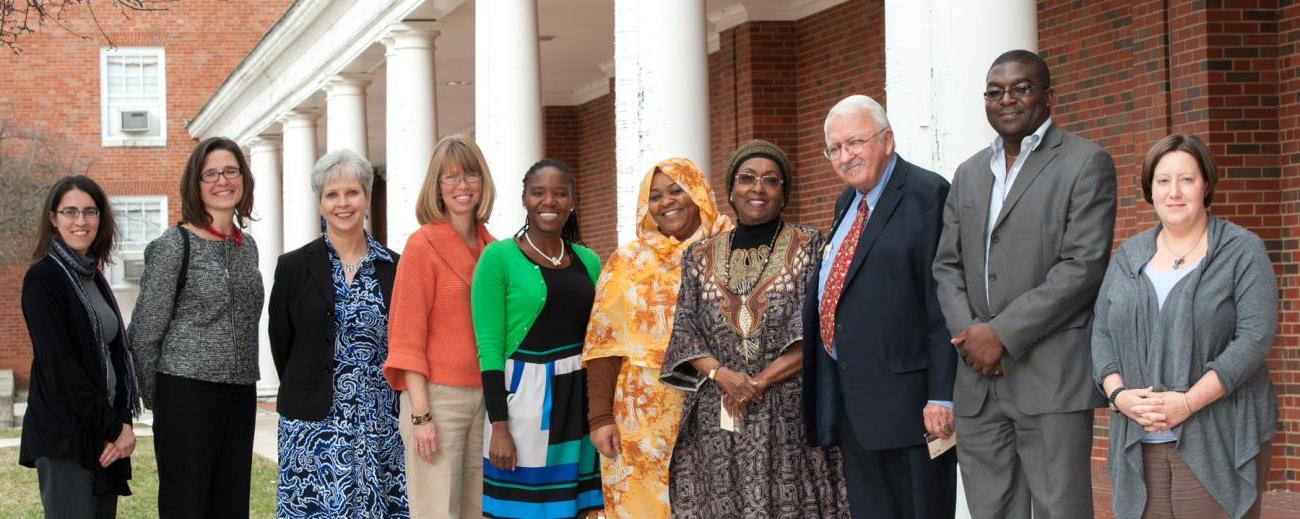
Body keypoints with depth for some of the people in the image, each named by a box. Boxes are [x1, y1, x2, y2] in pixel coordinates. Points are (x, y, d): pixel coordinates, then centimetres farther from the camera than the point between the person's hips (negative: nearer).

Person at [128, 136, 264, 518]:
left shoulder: (247, 247, 12)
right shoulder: (174, 246, -7)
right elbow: (144, 334, -5)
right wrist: (158, 399, 0)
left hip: (240, 396, 6)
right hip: (187, 392, -6)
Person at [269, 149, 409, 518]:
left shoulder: (393, 267, 5)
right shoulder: (295, 267, 1)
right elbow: (281, 343, 6)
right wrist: (308, 396, 9)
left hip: (381, 427, 2)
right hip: (315, 425, -2)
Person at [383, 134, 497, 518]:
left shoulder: (492, 248, 10)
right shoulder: (423, 245, -6)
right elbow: (406, 337, -9)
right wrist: (421, 414, -15)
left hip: (485, 396, 6)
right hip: (438, 395, -6)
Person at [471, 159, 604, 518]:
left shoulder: (588, 261, 10)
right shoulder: (499, 257, -5)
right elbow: (489, 347, -9)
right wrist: (499, 427, -15)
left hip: (580, 399, 5)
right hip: (525, 396, -5)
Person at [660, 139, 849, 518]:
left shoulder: (809, 246, 5)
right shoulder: (700, 257, 14)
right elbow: (683, 331, 8)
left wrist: (761, 381, -12)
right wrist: (721, 374, -11)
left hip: (790, 417, -2)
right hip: (714, 420, 2)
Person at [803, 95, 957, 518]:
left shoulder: (928, 195, -11)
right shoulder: (848, 202, 17)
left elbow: (945, 305, -16)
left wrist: (942, 396, -20)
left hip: (905, 397, -8)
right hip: (850, 402, 9)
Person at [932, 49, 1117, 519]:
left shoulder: (1086, 164, -1)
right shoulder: (968, 174, 18)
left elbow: (1083, 267, -10)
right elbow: (947, 265, 15)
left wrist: (1003, 333, -13)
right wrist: (967, 332, -4)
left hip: (1052, 379, -5)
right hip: (978, 382, 5)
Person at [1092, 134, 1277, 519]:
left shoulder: (1242, 252, 0)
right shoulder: (1128, 256, 14)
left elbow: (1255, 338, -9)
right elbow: (1102, 333, 12)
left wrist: (1189, 402, -16)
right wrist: (1119, 394, -7)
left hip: (1218, 443, -3)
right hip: (1140, 443, 4)